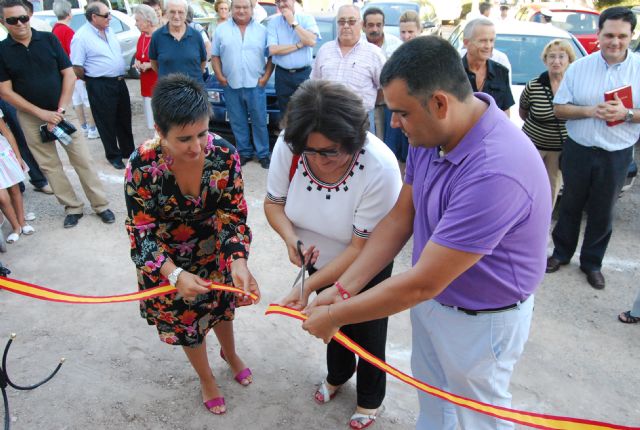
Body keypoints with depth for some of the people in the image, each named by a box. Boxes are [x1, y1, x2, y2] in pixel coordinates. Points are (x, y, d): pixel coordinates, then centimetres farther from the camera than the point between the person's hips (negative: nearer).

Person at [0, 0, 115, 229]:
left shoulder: (48, 39, -4)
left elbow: (69, 75, -3)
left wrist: (59, 110, -10)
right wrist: (42, 113, -13)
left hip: (61, 110, -1)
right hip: (31, 116, 1)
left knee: (83, 159, 0)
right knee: (49, 165, 6)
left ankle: (101, 205, 9)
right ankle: (72, 207, 18)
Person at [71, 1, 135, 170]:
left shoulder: (109, 30, 8)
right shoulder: (81, 37, -14)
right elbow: (76, 67, -14)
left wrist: (120, 76, 14)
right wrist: (92, 80, -1)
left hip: (119, 82, 7)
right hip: (100, 86, -7)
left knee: (124, 119, 16)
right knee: (107, 122, 6)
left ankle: (128, 151, 30)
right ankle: (113, 155, 20)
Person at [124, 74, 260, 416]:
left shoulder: (224, 154, -26)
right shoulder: (142, 166, -31)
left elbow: (233, 215, -19)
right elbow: (142, 233, -23)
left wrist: (238, 262, -36)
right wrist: (175, 275, -39)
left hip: (216, 253, 2)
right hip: (169, 264, -1)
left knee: (221, 305, 26)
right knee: (187, 321, 20)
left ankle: (230, 354, 62)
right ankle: (206, 379, 51)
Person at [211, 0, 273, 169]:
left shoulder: (262, 30, 5)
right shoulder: (221, 29, 6)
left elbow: (272, 56, 4)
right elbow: (215, 56, 8)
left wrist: (266, 77, -6)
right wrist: (220, 76, -4)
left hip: (256, 84, -1)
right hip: (231, 85, 1)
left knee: (259, 121, 3)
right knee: (238, 122, 8)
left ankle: (263, 154, 12)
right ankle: (244, 152, 20)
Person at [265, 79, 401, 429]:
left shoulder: (380, 168, -37)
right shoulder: (288, 147, -25)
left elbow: (361, 247, -29)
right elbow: (274, 202, -9)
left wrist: (309, 286, -32)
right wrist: (291, 239, -28)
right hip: (320, 259, 4)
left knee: (366, 330, 17)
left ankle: (370, 398, 49)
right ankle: (338, 374, 60)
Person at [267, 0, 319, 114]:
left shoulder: (307, 18, 0)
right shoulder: (273, 22, 2)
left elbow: (312, 41, -16)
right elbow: (273, 50, -10)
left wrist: (293, 22, -12)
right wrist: (299, 45, -11)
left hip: (304, 73, -1)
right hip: (283, 75, 1)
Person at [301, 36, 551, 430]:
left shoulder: (496, 171, -38)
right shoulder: (433, 132, -12)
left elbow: (422, 283, -33)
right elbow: (401, 217, -4)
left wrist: (335, 316, -21)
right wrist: (342, 288, -10)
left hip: (482, 319, -6)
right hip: (432, 296, 7)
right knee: (431, 394, 28)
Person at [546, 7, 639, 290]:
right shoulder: (579, 68, -1)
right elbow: (559, 108, -1)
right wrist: (590, 111, -17)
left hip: (616, 155, 0)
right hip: (578, 150, 1)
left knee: (602, 213, 10)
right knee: (571, 206, 13)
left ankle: (592, 262, 28)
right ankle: (562, 253, 32)